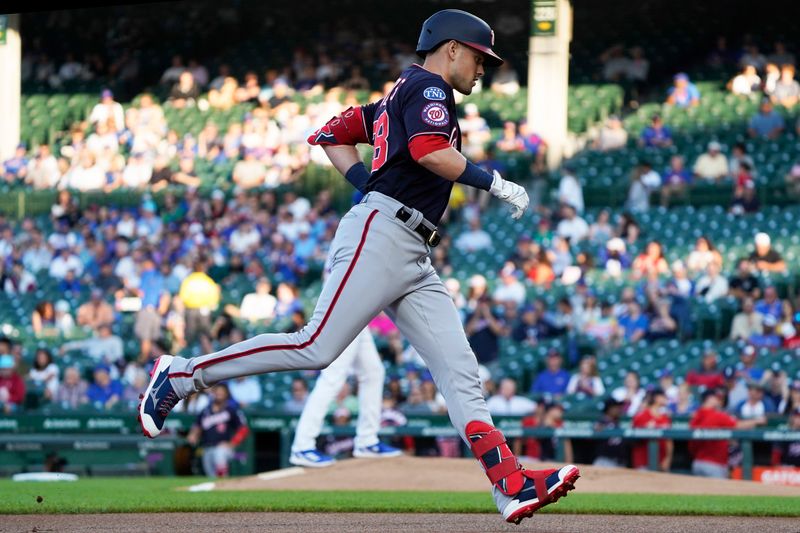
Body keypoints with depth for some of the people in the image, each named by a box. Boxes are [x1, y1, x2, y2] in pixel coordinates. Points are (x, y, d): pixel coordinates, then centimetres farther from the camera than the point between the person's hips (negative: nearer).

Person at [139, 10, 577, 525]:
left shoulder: (399, 98, 27)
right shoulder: (427, 86, -1)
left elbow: (332, 134, 30)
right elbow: (429, 151, -19)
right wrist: (496, 183, -11)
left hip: (413, 260, 10)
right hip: (380, 236, -10)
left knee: (460, 371, -3)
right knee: (317, 347, -16)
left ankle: (512, 485, -14)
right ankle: (181, 374, -4)